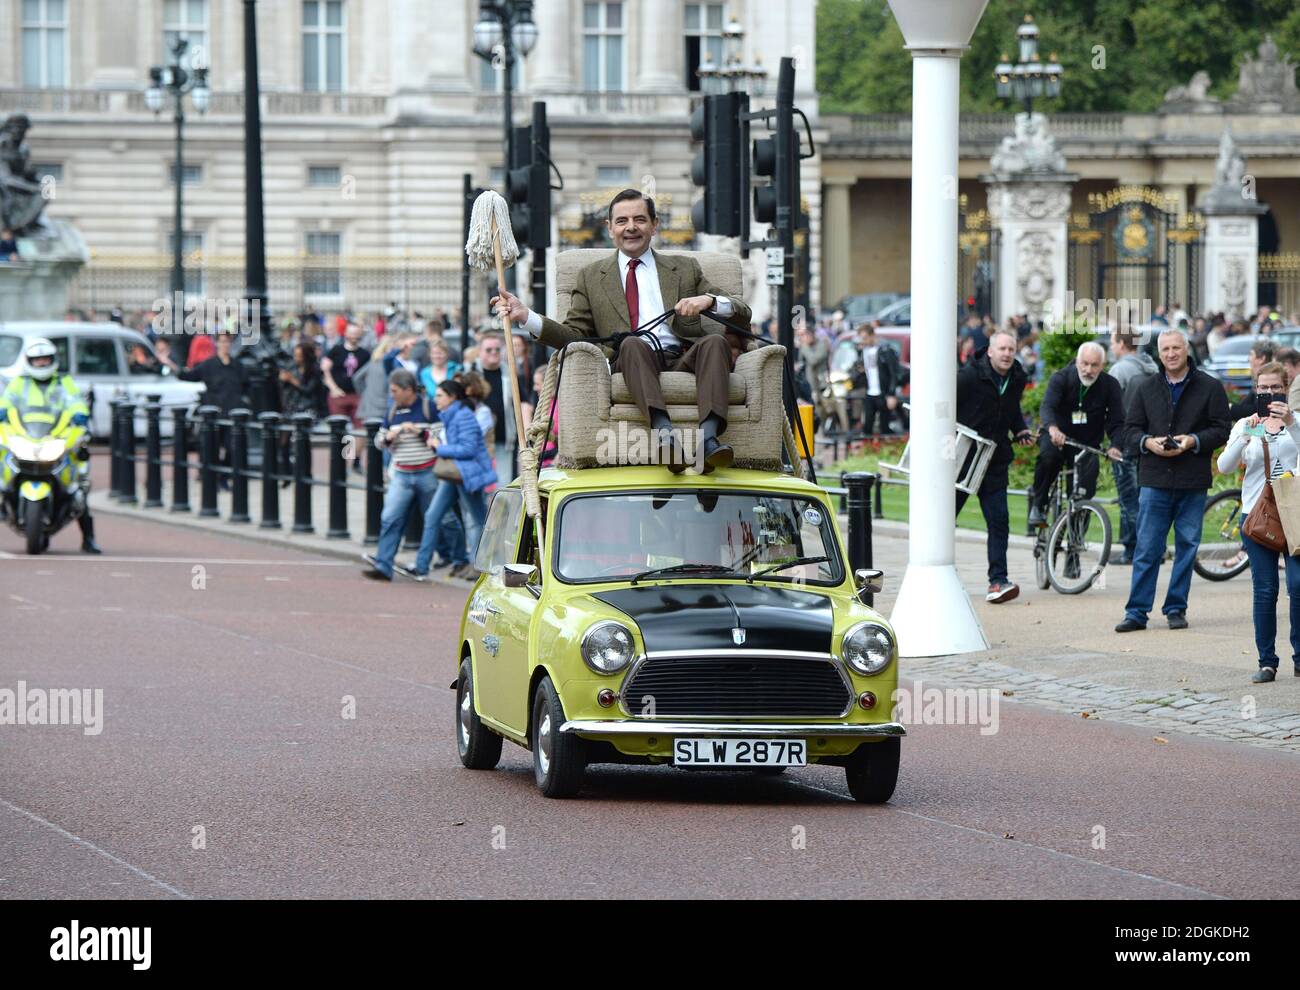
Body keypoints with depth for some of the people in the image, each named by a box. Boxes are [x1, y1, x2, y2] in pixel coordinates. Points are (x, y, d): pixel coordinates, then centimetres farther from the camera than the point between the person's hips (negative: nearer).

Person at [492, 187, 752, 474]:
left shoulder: (685, 269, 25)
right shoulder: (591, 277, 25)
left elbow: (743, 316, 18)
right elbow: (576, 335, 15)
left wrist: (709, 300, -4)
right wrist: (526, 317, 1)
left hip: (684, 360, 1)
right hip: (630, 363, -1)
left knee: (716, 341, -31)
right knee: (633, 343, -35)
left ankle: (708, 437, -50)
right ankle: (664, 432, -56)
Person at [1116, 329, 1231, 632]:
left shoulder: (1209, 388, 3)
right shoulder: (1147, 388, 11)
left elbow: (1221, 430, 0)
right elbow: (1130, 430, 11)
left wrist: (1193, 442, -16)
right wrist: (1148, 442, -10)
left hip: (1193, 482, -1)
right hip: (1154, 481, 1)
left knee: (1187, 547, 4)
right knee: (1146, 549, -1)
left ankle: (1176, 608, 14)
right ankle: (1137, 612, 2)